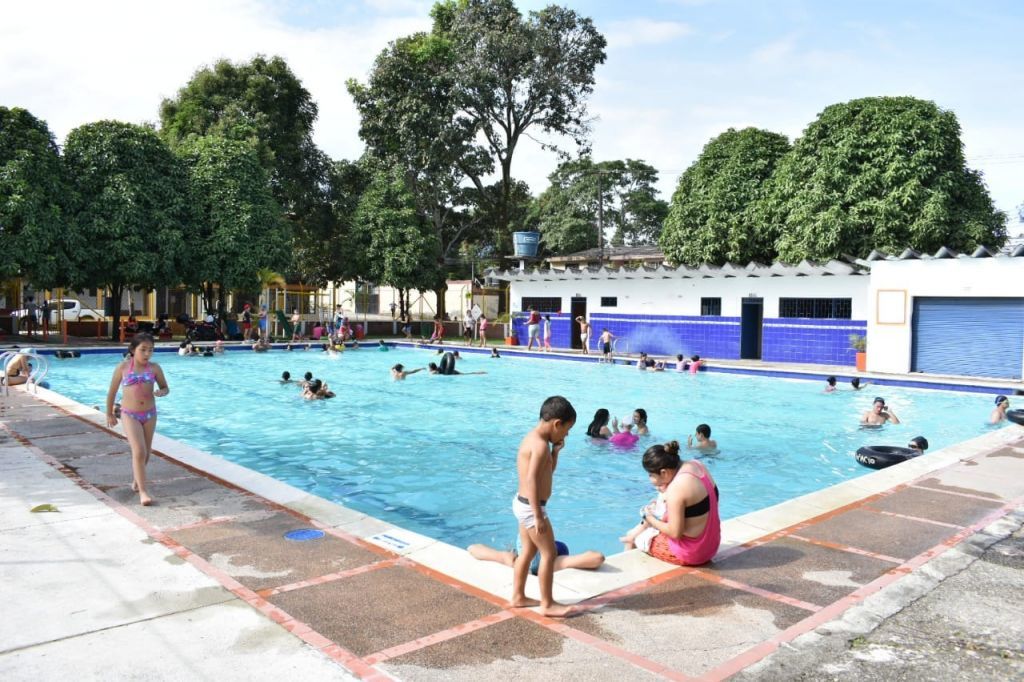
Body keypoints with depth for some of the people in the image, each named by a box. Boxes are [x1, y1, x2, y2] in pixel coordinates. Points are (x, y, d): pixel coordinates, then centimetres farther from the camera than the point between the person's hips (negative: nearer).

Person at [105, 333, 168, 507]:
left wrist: (161, 392, -15)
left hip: (150, 414, 3)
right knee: (139, 452, -14)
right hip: (129, 415, -3)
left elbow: (165, 387, 9)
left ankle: (136, 480, 41)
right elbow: (112, 391, 5)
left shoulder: (154, 368, -2)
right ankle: (143, 491, -9)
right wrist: (110, 414, 11)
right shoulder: (123, 367, -5)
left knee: (146, 452, 15)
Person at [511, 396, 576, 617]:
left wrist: (555, 451, 5)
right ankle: (547, 604, 12)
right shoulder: (540, 444, -22)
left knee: (528, 552, 20)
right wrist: (538, 516, -26)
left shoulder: (534, 438, 9)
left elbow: (548, 470, 20)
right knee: (549, 553, 2)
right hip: (530, 507, -10)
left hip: (522, 504, 10)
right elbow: (532, 480, -28)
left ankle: (518, 597, 31)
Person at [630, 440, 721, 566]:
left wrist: (651, 519, -9)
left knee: (638, 539, 12)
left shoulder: (676, 489, -29)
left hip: (690, 554, -8)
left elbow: (675, 533, -24)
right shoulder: (695, 465, -5)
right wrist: (666, 491, 0)